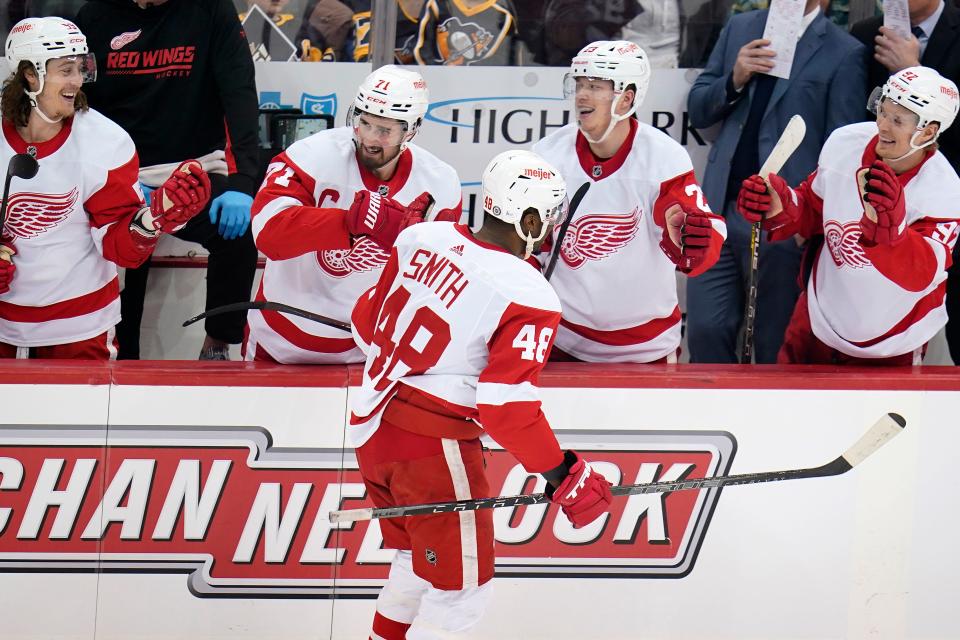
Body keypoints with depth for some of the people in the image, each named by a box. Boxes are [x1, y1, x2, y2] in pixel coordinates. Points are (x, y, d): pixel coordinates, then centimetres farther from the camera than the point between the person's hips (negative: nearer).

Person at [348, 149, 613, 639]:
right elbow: (506, 405, -22)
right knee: (461, 589, 4)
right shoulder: (528, 300, -17)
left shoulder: (423, 239, 2)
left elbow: (368, 323, 13)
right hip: (432, 446, -8)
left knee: (420, 559, 26)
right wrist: (564, 476, -12)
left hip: (371, 423, 8)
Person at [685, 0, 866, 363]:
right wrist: (734, 81, -5)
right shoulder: (739, 30, 14)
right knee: (706, 332, 1)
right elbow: (697, 110, 15)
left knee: (773, 347, 3)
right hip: (721, 208, 4)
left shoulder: (843, 54, -3)